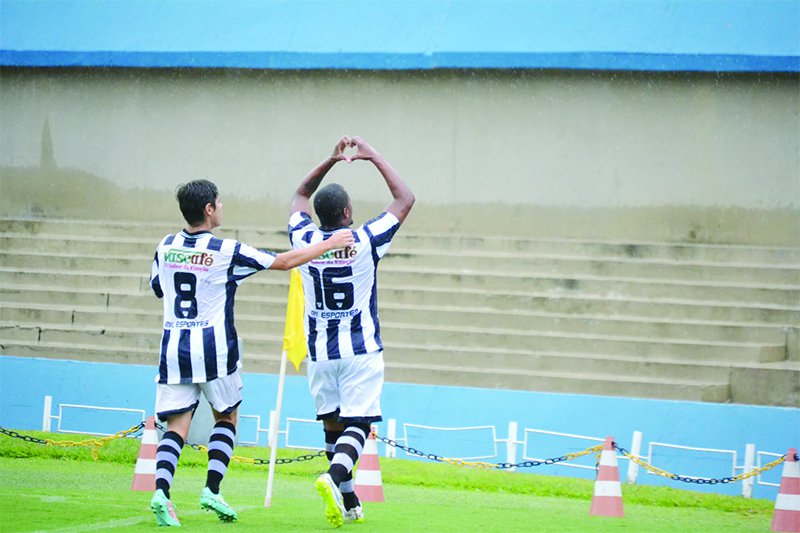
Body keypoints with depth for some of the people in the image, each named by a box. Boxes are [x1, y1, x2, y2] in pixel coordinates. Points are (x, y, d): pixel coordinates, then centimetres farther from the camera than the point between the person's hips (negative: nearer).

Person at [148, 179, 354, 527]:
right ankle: (211, 490, 3)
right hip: (214, 349, -3)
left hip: (173, 347, 3)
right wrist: (328, 245, 9)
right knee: (226, 419, 16)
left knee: (176, 427, 0)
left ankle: (161, 491, -23)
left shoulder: (166, 247, 5)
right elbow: (283, 262, -1)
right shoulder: (227, 252, -7)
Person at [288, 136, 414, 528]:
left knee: (333, 425, 12)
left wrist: (332, 160, 15)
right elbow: (405, 199, 1)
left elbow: (300, 196, 18)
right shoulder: (365, 242, -11)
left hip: (319, 352, 3)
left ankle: (349, 504, 15)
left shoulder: (305, 240, -3)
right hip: (361, 350, -3)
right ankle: (334, 477, -34)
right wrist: (373, 158, 6)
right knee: (357, 424, -6)